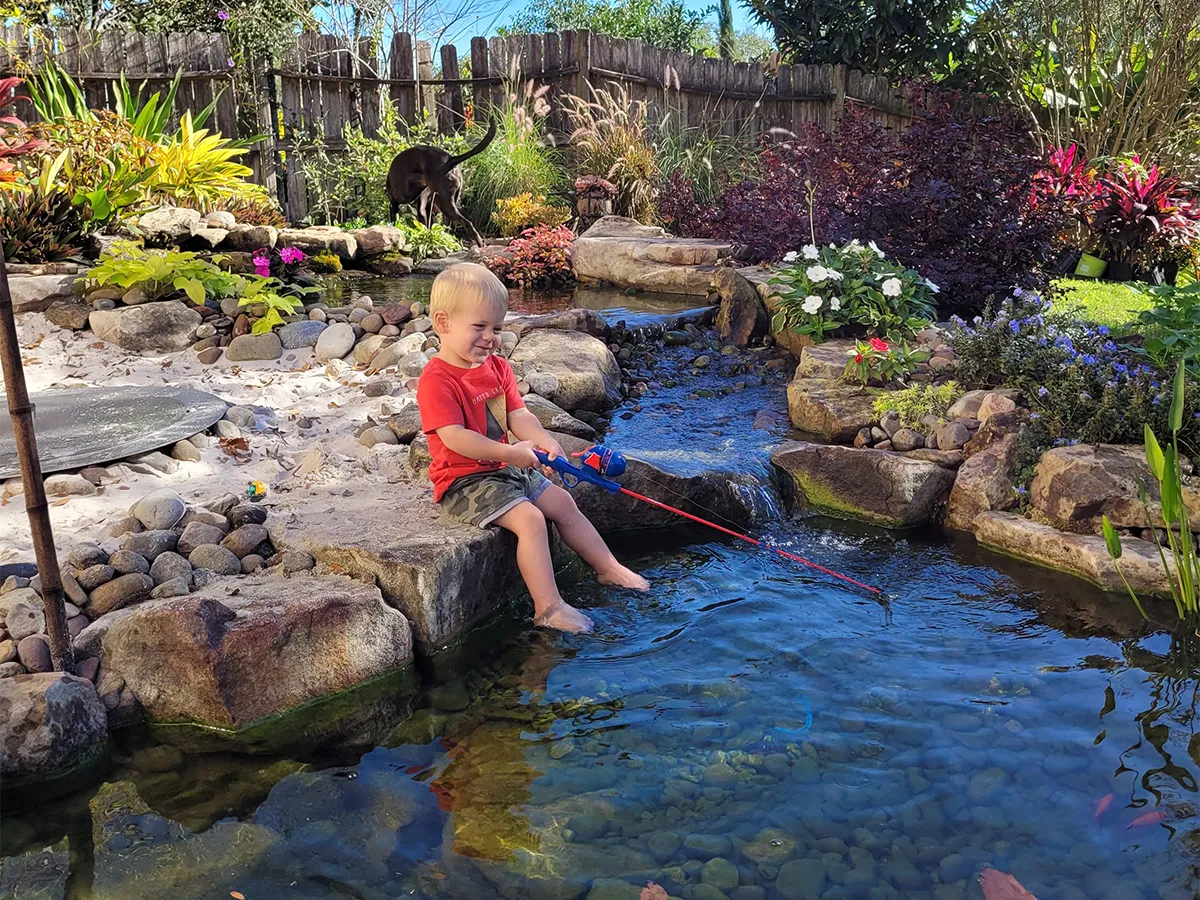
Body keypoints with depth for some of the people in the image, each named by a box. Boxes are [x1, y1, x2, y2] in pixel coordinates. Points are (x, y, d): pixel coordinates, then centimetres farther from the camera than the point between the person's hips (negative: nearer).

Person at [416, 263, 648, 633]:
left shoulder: (497, 367, 8)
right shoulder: (437, 379, -19)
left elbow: (518, 415, 3)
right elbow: (454, 437, -27)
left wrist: (542, 440, -19)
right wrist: (509, 453, -30)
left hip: (504, 469, 9)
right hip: (464, 481, -9)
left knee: (562, 502, 12)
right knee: (529, 518, -25)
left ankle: (609, 568, 27)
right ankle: (548, 608, -22)